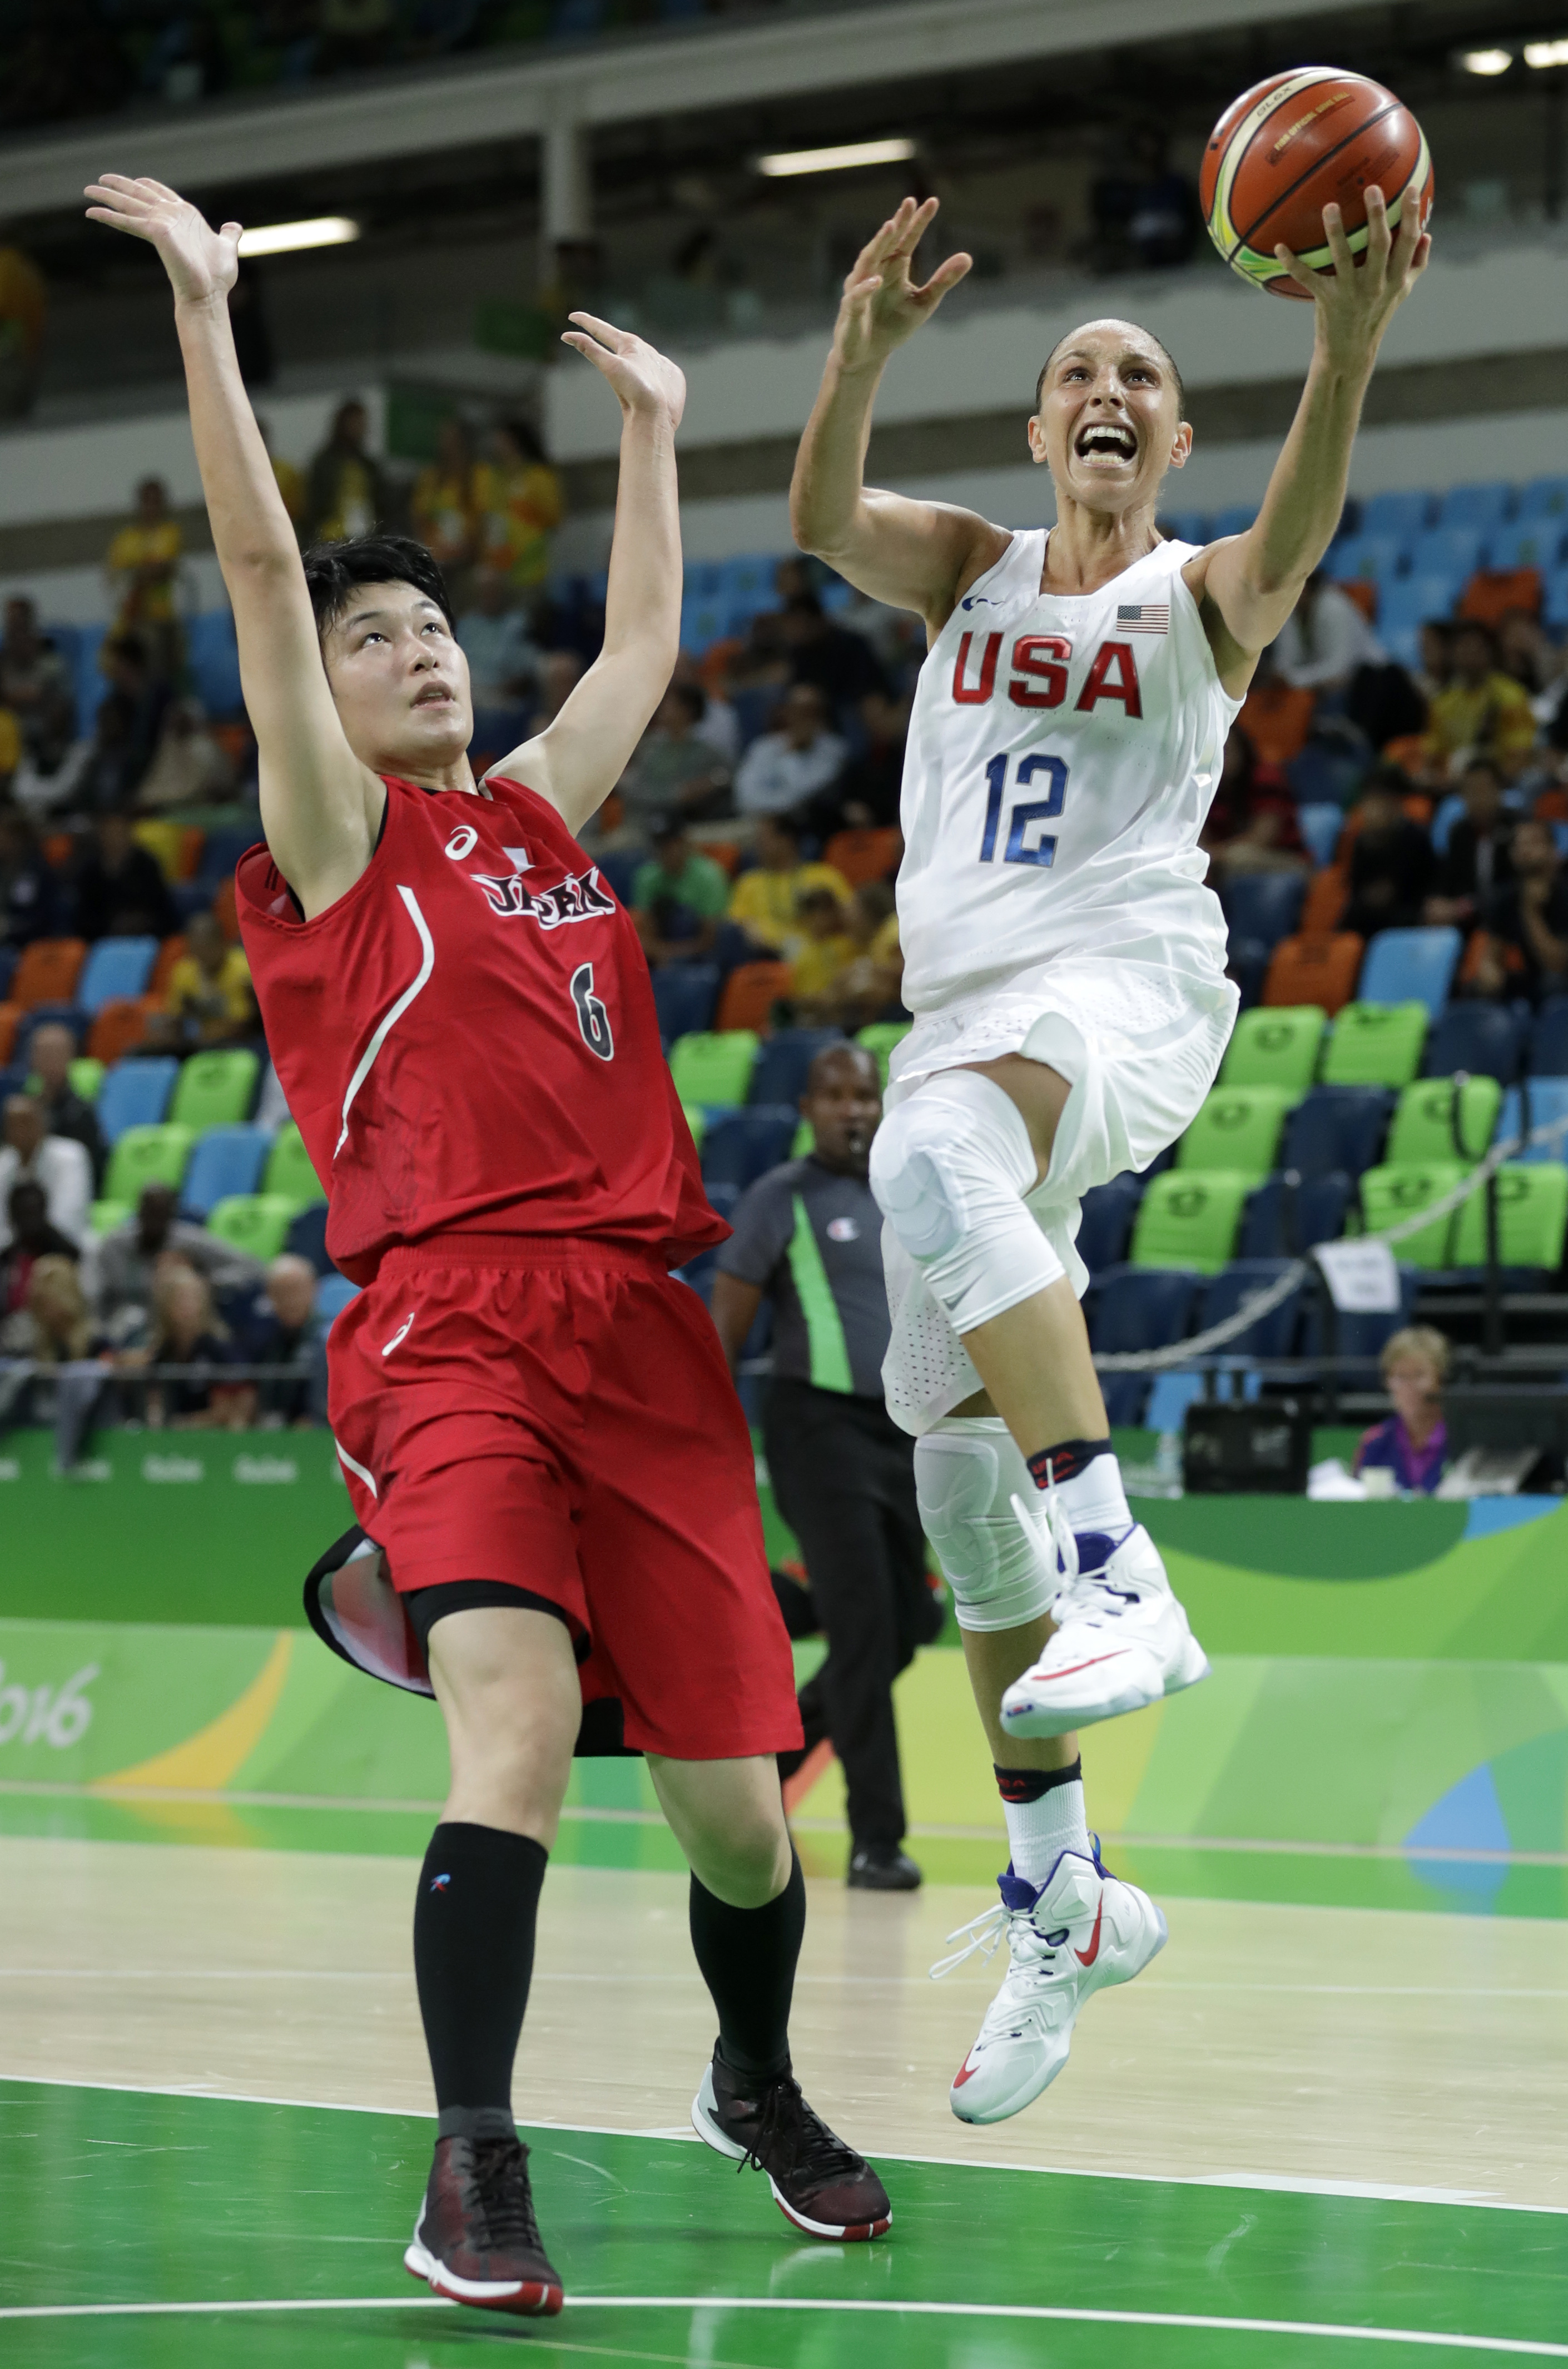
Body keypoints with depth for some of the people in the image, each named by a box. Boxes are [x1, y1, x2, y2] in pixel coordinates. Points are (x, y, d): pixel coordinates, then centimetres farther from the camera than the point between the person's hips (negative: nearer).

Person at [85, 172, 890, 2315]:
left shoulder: (540, 815, 22)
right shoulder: (336, 841, 6)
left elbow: (644, 645, 37)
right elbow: (262, 568, -3)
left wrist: (652, 428, 42)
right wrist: (206, 308, -5)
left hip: (645, 1341, 5)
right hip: (452, 1333, -5)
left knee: (733, 1796, 5)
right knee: (519, 1727, -27)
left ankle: (758, 2089, 33)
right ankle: (474, 2178, -23)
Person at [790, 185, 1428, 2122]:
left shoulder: (1206, 595, 7)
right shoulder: (969, 572, 17)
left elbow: (1297, 531, -18)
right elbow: (820, 520, -4)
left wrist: (1347, 354, -38)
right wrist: (863, 350, -24)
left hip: (1127, 983, -5)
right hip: (967, 1005, 5)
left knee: (937, 1149, -39)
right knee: (955, 1455, 2)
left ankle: (1120, 1579, -45)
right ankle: (1057, 1901, 12)